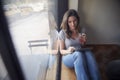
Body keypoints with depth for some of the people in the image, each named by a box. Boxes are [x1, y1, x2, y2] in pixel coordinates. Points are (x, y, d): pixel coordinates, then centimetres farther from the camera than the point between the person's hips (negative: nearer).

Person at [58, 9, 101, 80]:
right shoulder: (62, 33, -4)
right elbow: (61, 51, 0)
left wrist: (83, 42, -6)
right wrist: (68, 51, -23)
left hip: (81, 54, 3)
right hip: (68, 57, -2)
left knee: (88, 53, -36)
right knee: (79, 54, -40)